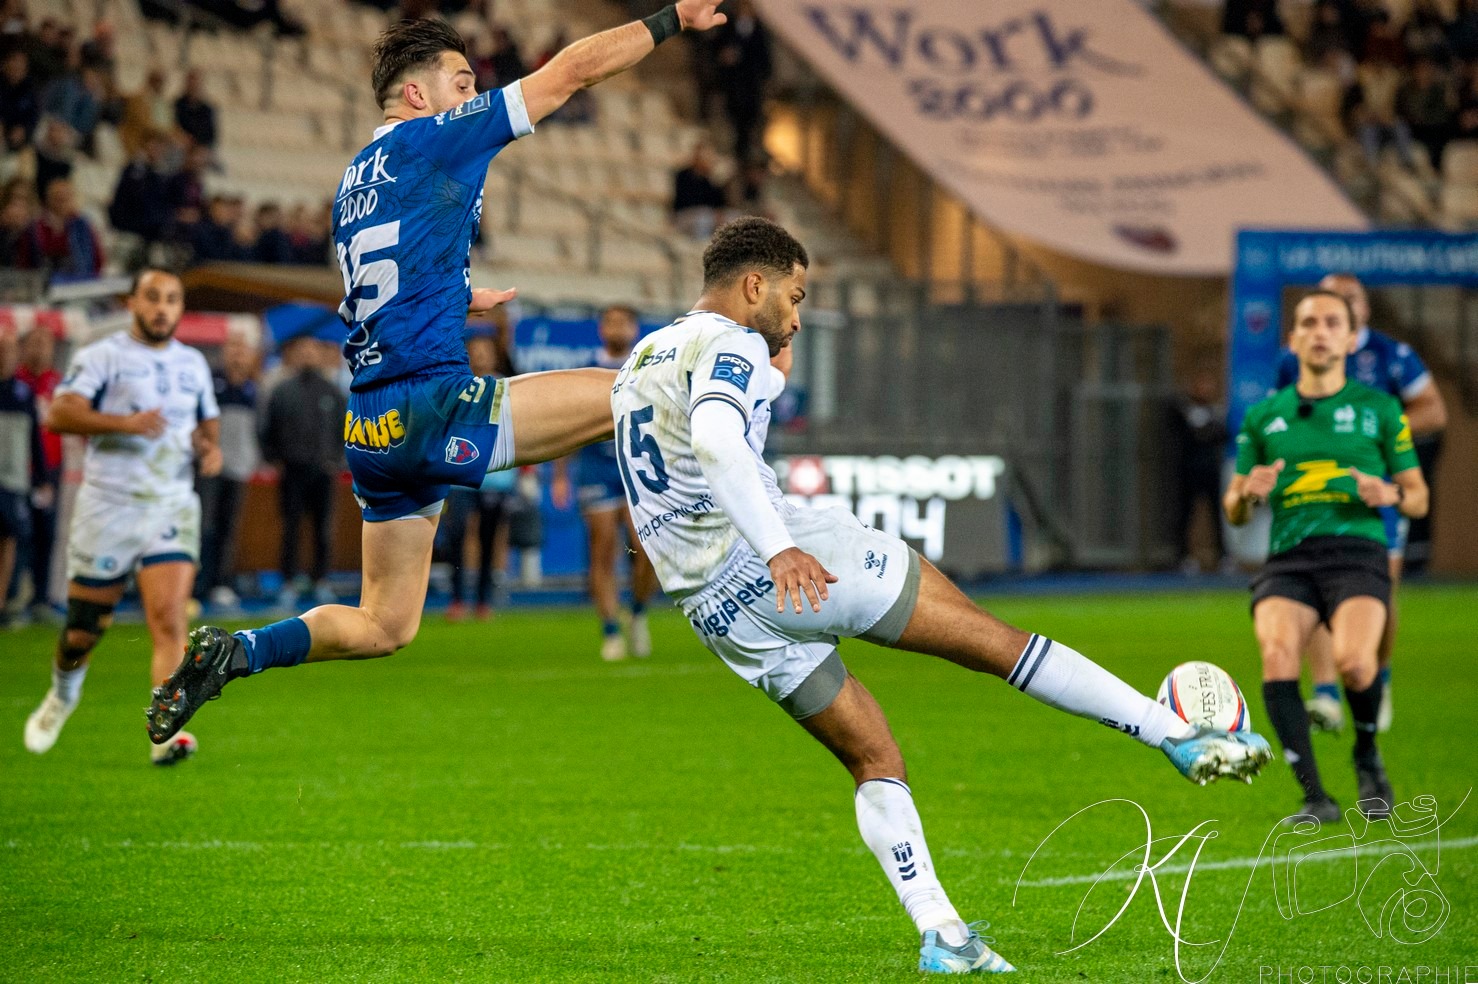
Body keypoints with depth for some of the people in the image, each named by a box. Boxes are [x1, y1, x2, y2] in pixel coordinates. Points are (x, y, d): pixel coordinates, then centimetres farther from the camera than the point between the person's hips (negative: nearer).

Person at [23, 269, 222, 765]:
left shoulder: (193, 364, 13)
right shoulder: (101, 357, -3)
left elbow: (209, 420, 29)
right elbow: (59, 414, -16)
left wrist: (211, 446, 6)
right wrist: (124, 423, -29)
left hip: (173, 506, 2)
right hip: (108, 505, -2)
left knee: (169, 617, -17)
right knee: (85, 627, 7)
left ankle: (168, 732, -24)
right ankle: (62, 696, 38)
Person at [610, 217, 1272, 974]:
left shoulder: (640, 363, 20)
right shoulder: (727, 343, -8)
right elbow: (714, 440, -28)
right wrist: (779, 549, -42)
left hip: (717, 612, 9)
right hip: (790, 567, -9)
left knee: (873, 758, 13)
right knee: (994, 639, -3)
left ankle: (939, 934, 1)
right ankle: (1184, 739, -3)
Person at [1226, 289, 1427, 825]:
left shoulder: (1379, 409, 13)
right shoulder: (1263, 417, 17)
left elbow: (1418, 497, 16)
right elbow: (1234, 512, 22)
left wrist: (1389, 494, -8)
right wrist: (1248, 493, -3)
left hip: (1358, 553, -2)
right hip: (1288, 559, 2)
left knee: (1353, 661, -31)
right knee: (1277, 655, -30)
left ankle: (1367, 757, 3)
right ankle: (1314, 796, -22)